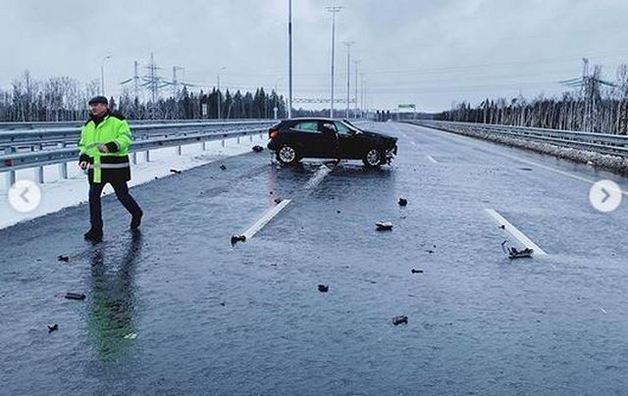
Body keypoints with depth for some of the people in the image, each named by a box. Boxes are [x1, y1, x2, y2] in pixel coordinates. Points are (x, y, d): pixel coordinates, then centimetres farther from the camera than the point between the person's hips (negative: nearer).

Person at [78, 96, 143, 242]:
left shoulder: (118, 121, -4)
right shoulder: (88, 125, 15)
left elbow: (125, 138, -14)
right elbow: (83, 144, 23)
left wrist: (113, 145, -31)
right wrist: (84, 156, 3)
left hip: (115, 166, -5)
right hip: (96, 167, 5)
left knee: (122, 194, 6)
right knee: (93, 196, 0)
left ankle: (136, 213, 35)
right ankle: (96, 229, 7)